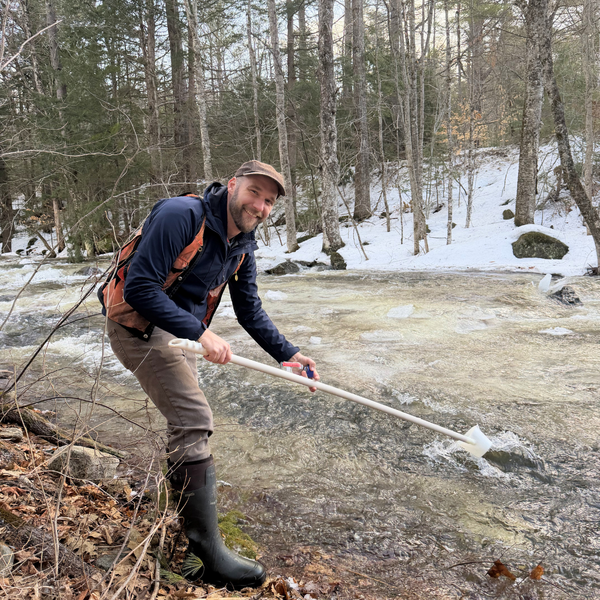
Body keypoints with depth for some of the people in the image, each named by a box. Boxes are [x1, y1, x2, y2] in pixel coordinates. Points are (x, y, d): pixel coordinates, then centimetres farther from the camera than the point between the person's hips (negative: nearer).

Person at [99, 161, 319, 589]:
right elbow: (140, 287, -28)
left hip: (179, 333, 9)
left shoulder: (243, 247, 3)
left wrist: (288, 353, -2)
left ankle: (180, 510, 50)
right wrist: (201, 333, -33)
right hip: (139, 325, -9)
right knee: (194, 418, -17)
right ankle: (211, 556, -9)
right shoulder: (182, 215, -23)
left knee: (188, 418, 22)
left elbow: (251, 313, 9)